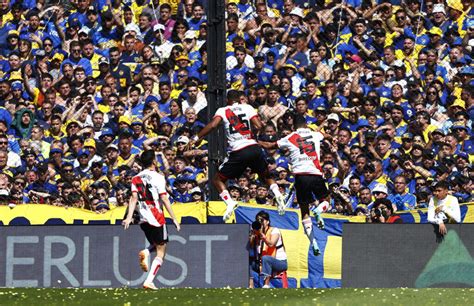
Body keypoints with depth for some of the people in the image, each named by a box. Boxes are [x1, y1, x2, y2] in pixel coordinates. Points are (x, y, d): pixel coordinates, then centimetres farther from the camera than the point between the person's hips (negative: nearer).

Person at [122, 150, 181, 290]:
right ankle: (149, 281, -11)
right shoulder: (158, 177, -7)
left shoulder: (136, 178, 9)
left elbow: (134, 198, -1)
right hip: (157, 218, -6)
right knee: (161, 252, 2)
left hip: (143, 219, 6)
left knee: (156, 245, 25)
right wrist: (174, 218, -7)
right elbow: (164, 199, -10)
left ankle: (145, 253, -9)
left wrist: (129, 217, -6)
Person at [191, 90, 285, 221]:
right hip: (254, 148, 3)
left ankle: (230, 202, -12)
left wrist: (197, 138, -3)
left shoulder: (223, 111, 8)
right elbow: (259, 126, 0)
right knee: (266, 175, 27)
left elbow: (213, 125, -9)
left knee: (217, 180, 11)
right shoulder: (247, 108, 12)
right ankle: (277, 194, 2)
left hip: (238, 153, -3)